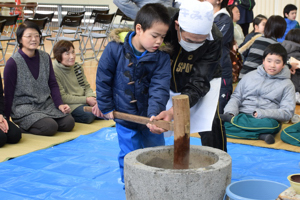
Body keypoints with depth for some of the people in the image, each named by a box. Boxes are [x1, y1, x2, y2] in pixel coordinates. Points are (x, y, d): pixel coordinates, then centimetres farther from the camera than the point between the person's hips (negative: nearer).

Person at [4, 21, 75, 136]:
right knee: (50, 127, -27)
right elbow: (8, 93, -5)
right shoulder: (13, 63, -11)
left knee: (68, 123, -13)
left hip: (46, 104, 6)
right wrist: (5, 118, -3)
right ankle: (21, 125, 0)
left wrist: (60, 104, -6)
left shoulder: (45, 57, 5)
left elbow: (53, 84, 8)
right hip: (23, 106, -6)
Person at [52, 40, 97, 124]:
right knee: (88, 115, -31)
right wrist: (86, 100, -18)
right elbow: (62, 97, -17)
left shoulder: (77, 66, 10)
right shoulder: (54, 71, -14)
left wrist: (92, 98, -11)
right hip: (68, 104, -6)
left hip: (84, 100, 7)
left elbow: (87, 87, 13)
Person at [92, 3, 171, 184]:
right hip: (124, 116, -2)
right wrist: (106, 107, -3)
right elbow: (103, 80, -7)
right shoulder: (115, 50, -16)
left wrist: (155, 114, -33)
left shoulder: (162, 57, -12)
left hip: (149, 116, 2)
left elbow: (160, 88, -20)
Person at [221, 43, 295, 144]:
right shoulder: (250, 76, 18)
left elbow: (287, 112, 0)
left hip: (265, 119, -1)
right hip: (242, 115, 1)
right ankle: (260, 135, -30)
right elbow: (236, 97, 15)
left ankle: (231, 119, -23)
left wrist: (261, 113, -15)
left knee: (271, 125, -39)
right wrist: (230, 112, -8)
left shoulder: (287, 85, 11)